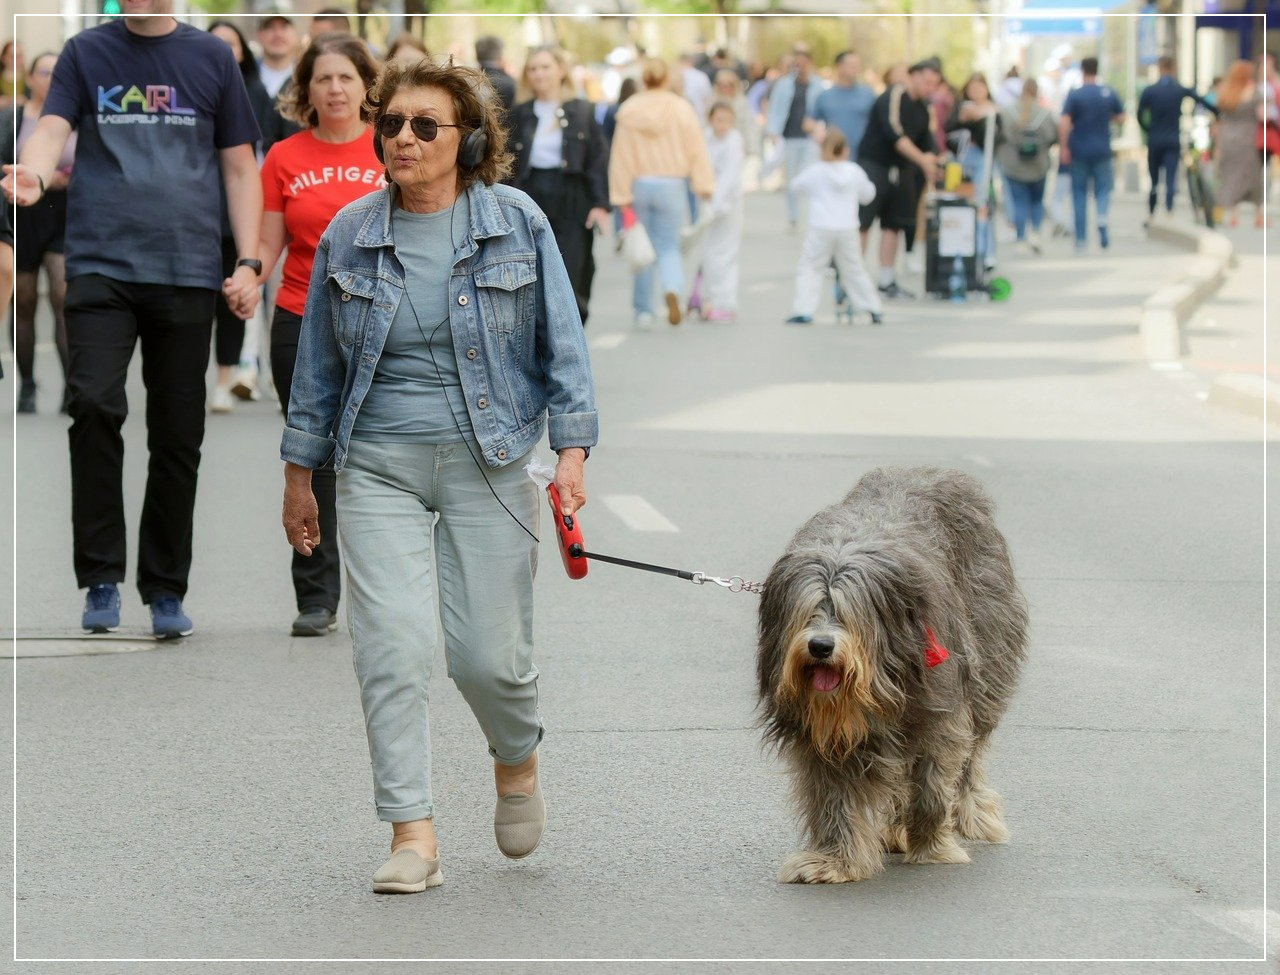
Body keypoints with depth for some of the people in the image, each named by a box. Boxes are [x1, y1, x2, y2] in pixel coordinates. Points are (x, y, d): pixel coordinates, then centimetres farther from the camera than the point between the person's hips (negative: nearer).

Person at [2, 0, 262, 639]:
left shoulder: (212, 59, 10)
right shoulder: (86, 53, 7)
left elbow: (239, 168, 11)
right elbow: (53, 128, -7)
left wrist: (249, 261, 2)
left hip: (187, 274, 1)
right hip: (101, 267, -1)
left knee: (177, 436, 4)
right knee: (94, 405, -19)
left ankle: (166, 592, 16)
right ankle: (101, 580, -11)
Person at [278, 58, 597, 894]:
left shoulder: (518, 225, 0)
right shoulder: (349, 236, 4)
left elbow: (561, 345, 3)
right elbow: (319, 362, 12)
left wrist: (572, 453, -6)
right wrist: (300, 474, 14)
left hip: (490, 465, -1)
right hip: (380, 470, 1)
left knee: (490, 655, 0)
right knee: (394, 649, -11)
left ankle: (517, 760, 34)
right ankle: (413, 839, -6)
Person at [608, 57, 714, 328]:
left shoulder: (629, 111, -4)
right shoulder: (680, 108, -6)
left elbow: (621, 156, -4)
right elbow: (696, 149, -5)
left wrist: (621, 194, 0)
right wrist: (703, 186, 0)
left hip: (639, 183, 1)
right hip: (671, 185, -1)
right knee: (668, 247, 7)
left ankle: (643, 310, 15)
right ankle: (673, 289, -22)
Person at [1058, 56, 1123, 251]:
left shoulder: (1075, 94, -9)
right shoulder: (1109, 93, -1)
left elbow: (1064, 122, -18)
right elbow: (1121, 118, 7)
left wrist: (1063, 147, -12)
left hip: (1079, 152, -1)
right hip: (1102, 151, 1)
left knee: (1079, 193, 9)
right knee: (1103, 188, 11)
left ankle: (1081, 239, 9)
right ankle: (1102, 217, -20)